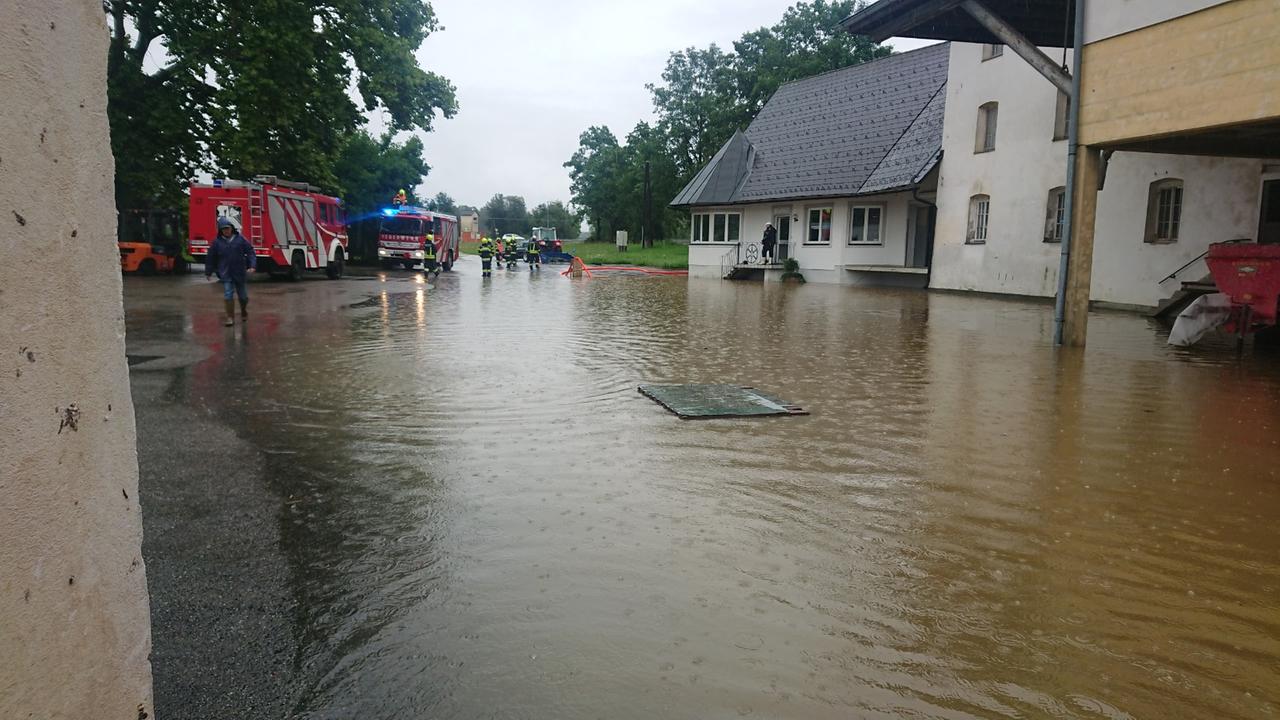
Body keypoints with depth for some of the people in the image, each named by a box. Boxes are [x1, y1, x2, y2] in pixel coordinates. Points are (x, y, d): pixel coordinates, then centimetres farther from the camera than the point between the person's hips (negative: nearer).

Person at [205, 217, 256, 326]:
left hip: (240, 273, 0)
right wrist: (208, 272, 11)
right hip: (226, 274, 0)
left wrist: (252, 266, -11)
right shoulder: (217, 242, 1)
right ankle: (230, 318, 0)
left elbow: (250, 251, 0)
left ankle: (244, 311, 38)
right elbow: (210, 257, 9)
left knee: (243, 295, 11)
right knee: (228, 296, -7)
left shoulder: (240, 239, -1)